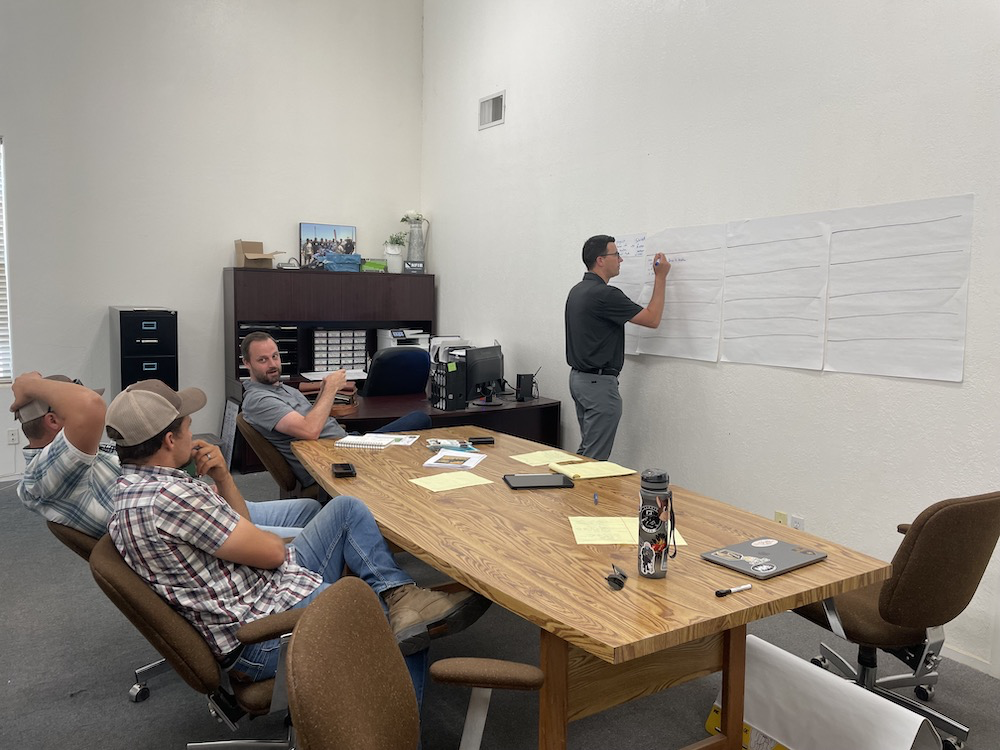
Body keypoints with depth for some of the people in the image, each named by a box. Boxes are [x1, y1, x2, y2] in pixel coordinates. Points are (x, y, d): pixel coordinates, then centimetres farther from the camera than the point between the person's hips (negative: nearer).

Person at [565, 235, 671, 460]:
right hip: (599, 383, -10)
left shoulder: (577, 291, 11)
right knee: (596, 458, -3)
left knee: (586, 451, 17)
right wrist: (660, 278, -5)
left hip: (579, 377, 10)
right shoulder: (605, 294, -19)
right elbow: (652, 319, -13)